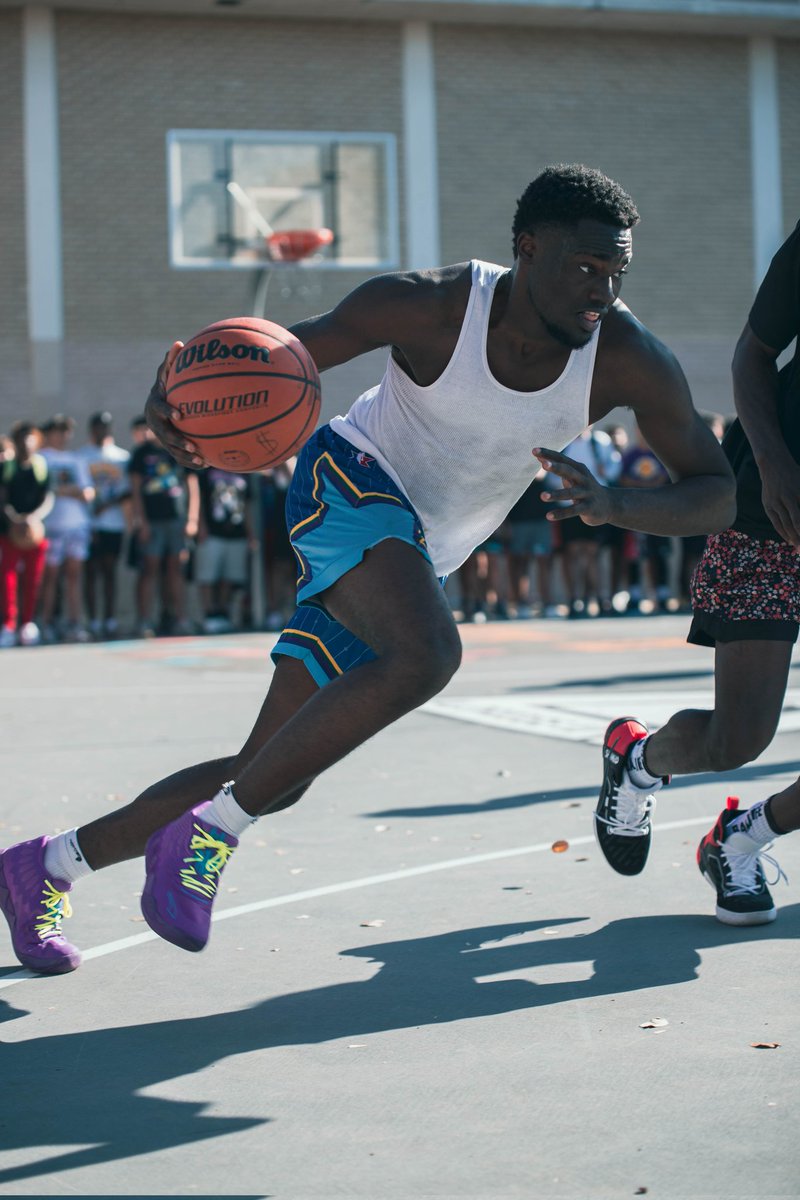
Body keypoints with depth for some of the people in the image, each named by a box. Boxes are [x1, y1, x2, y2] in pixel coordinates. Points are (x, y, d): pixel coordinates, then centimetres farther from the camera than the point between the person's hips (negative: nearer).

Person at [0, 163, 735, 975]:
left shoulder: (625, 356, -14)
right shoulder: (430, 307, -21)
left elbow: (719, 494, -11)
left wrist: (615, 506, -31)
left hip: (421, 562, 5)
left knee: (276, 779, 4)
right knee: (425, 655, -37)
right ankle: (210, 834, -24)